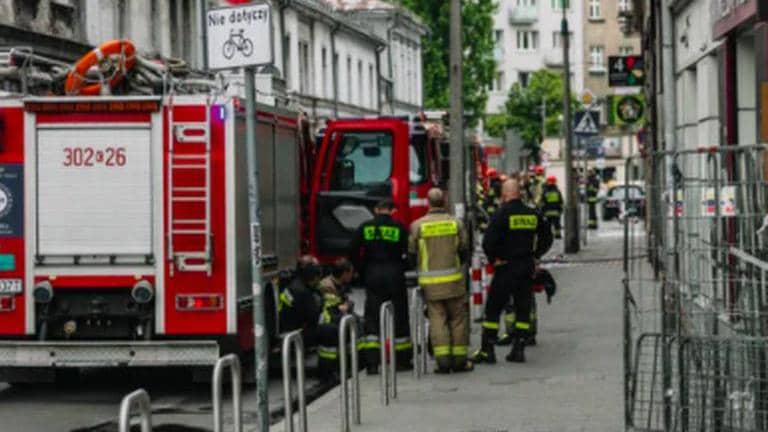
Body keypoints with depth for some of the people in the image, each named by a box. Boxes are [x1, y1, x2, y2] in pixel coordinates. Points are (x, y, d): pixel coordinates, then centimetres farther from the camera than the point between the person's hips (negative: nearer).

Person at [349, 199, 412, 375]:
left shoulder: (365, 228, 3)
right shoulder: (399, 228, -3)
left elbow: (353, 253, 3)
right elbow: (407, 255, -6)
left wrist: (363, 273, 12)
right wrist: (401, 270, 9)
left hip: (373, 279, 1)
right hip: (395, 278, -1)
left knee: (372, 319, 3)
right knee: (400, 317, 9)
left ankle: (371, 362, -7)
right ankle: (402, 360, 16)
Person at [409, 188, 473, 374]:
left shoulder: (418, 225, -4)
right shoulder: (456, 223, -1)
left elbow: (412, 253, 1)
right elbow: (464, 250, 5)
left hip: (430, 282, 0)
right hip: (454, 281, 0)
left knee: (437, 319, 2)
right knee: (458, 319, 9)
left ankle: (443, 360, -6)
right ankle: (459, 359, 10)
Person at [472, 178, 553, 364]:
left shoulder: (502, 214, -13)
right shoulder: (533, 214, 4)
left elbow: (488, 241, -20)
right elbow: (546, 237, 14)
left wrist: (494, 258, -6)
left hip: (506, 267, -5)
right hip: (527, 268, 5)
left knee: (493, 308, 2)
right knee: (523, 308, 10)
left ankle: (487, 350, 1)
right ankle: (518, 350, 9)